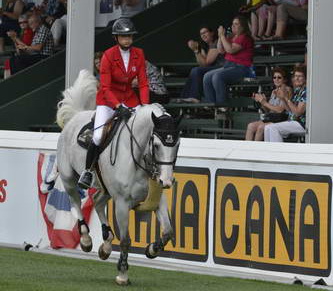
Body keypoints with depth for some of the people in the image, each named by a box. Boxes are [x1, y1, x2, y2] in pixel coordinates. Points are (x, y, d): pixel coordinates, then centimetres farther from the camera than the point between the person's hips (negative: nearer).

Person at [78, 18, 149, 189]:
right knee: (98, 136, -21)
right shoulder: (108, 56, -16)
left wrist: (145, 105, -18)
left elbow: (143, 83, -3)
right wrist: (118, 107, -33)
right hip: (108, 99, -4)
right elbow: (105, 87, -20)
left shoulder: (138, 55, -3)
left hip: (129, 98, 4)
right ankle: (87, 171, 0)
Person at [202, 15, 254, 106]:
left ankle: (221, 104, -27)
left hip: (240, 68, -9)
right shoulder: (232, 37, 19)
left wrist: (222, 36, -12)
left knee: (217, 76, -31)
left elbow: (230, 50, -21)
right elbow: (221, 50, 21)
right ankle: (210, 103, -12)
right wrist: (220, 36, 9)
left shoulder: (244, 38, -9)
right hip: (227, 66, 9)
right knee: (207, 76, -9)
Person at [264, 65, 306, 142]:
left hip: (302, 124, -9)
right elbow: (290, 110, 17)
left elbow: (298, 112, -18)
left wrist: (287, 98, -15)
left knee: (274, 128, -22)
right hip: (292, 121, 9)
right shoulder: (297, 91, 16)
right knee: (267, 128, -4)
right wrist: (282, 99, 2)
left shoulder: (306, 92, -13)